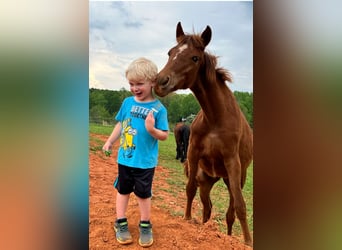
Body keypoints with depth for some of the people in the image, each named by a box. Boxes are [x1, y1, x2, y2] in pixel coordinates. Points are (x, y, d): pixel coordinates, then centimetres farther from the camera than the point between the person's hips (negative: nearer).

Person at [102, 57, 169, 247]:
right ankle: (121, 223, 34)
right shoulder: (127, 102, -2)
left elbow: (164, 136, -14)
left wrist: (152, 129, -32)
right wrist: (110, 141, 11)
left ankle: (145, 225, 31)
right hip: (125, 158, 4)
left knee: (143, 193, 12)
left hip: (145, 162, -4)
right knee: (123, 189, 16)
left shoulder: (158, 108, -14)